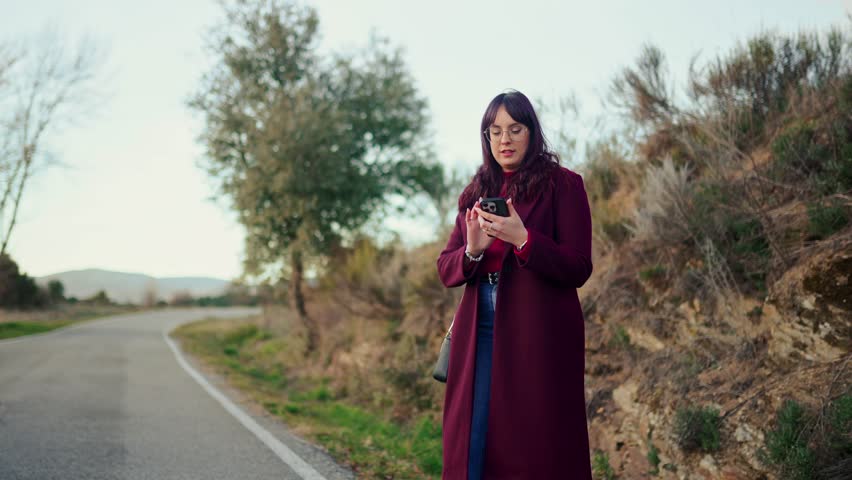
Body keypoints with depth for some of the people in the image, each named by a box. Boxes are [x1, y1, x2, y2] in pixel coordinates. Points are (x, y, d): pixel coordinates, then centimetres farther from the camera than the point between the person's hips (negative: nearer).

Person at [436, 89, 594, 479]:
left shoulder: (562, 184, 0)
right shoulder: (475, 193, 15)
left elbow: (578, 269, -7)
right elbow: (445, 268, 11)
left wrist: (522, 239, -21)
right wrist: (472, 250, -11)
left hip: (539, 339, -4)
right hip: (479, 336, 5)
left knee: (534, 447, -1)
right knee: (473, 448, 6)